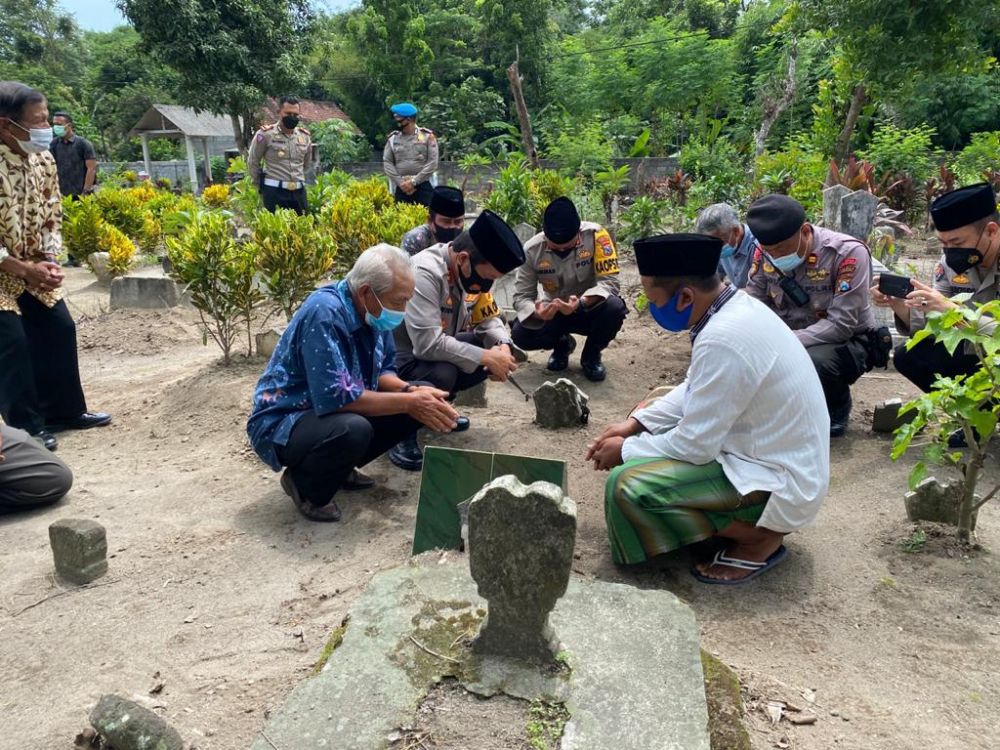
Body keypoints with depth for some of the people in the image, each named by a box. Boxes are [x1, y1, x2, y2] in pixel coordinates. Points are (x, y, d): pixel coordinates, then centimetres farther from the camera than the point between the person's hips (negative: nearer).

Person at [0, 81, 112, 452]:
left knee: (58, 329, 9)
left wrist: (49, 262, -7)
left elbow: (51, 216, 6)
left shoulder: (43, 160, -5)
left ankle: (63, 411, 24)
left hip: (32, 268, 7)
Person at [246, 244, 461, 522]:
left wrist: (411, 391, -16)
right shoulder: (324, 313, -29)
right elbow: (336, 397, -33)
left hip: (330, 410, 8)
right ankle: (305, 484, -4)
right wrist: (409, 402, -27)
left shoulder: (370, 310, -5)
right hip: (281, 424, -8)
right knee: (353, 430, -38)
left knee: (420, 397, -1)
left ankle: (340, 467, 12)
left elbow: (383, 370, 5)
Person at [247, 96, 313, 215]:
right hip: (274, 191, -5)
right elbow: (252, 162, 5)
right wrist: (261, 184, 10)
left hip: (298, 192, 5)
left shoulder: (305, 136, 11)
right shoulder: (266, 134, -4)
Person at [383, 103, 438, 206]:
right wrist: (400, 183, -8)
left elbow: (433, 163, -6)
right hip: (401, 188, 2)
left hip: (423, 187, -2)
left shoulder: (427, 136, 1)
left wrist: (414, 181, -12)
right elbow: (387, 163, 4)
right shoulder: (393, 138, 8)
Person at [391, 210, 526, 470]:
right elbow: (428, 344, -37)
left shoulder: (472, 271, -5)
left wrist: (503, 347, -17)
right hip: (397, 354, -8)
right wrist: (485, 357, -30)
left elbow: (489, 317, 5)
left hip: (437, 346, 9)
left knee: (497, 347, -4)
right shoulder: (424, 273, -31)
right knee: (442, 374, -36)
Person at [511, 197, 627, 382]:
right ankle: (562, 344, 11)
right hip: (554, 313, 2)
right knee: (520, 334, -24)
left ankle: (591, 355, -3)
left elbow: (609, 281, -26)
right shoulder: (532, 249, -18)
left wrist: (581, 302, -44)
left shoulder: (595, 234, -24)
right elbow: (521, 296, -16)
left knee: (614, 308, -35)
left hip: (591, 307, -1)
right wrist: (537, 312, -39)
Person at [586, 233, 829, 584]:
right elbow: (695, 389, 13)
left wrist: (625, 449, -9)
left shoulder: (723, 340, -30)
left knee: (627, 484, -21)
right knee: (653, 428, 19)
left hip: (779, 482, -10)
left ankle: (758, 539, -3)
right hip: (771, 452, 10)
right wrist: (635, 423, 5)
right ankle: (753, 522, 15)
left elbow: (695, 445, -24)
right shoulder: (737, 306, -1)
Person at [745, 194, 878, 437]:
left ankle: (836, 408, -1)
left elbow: (841, 325, -27)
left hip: (848, 340, -5)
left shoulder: (848, 253, -24)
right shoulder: (766, 252, -10)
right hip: (790, 340, 5)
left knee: (813, 363, -38)